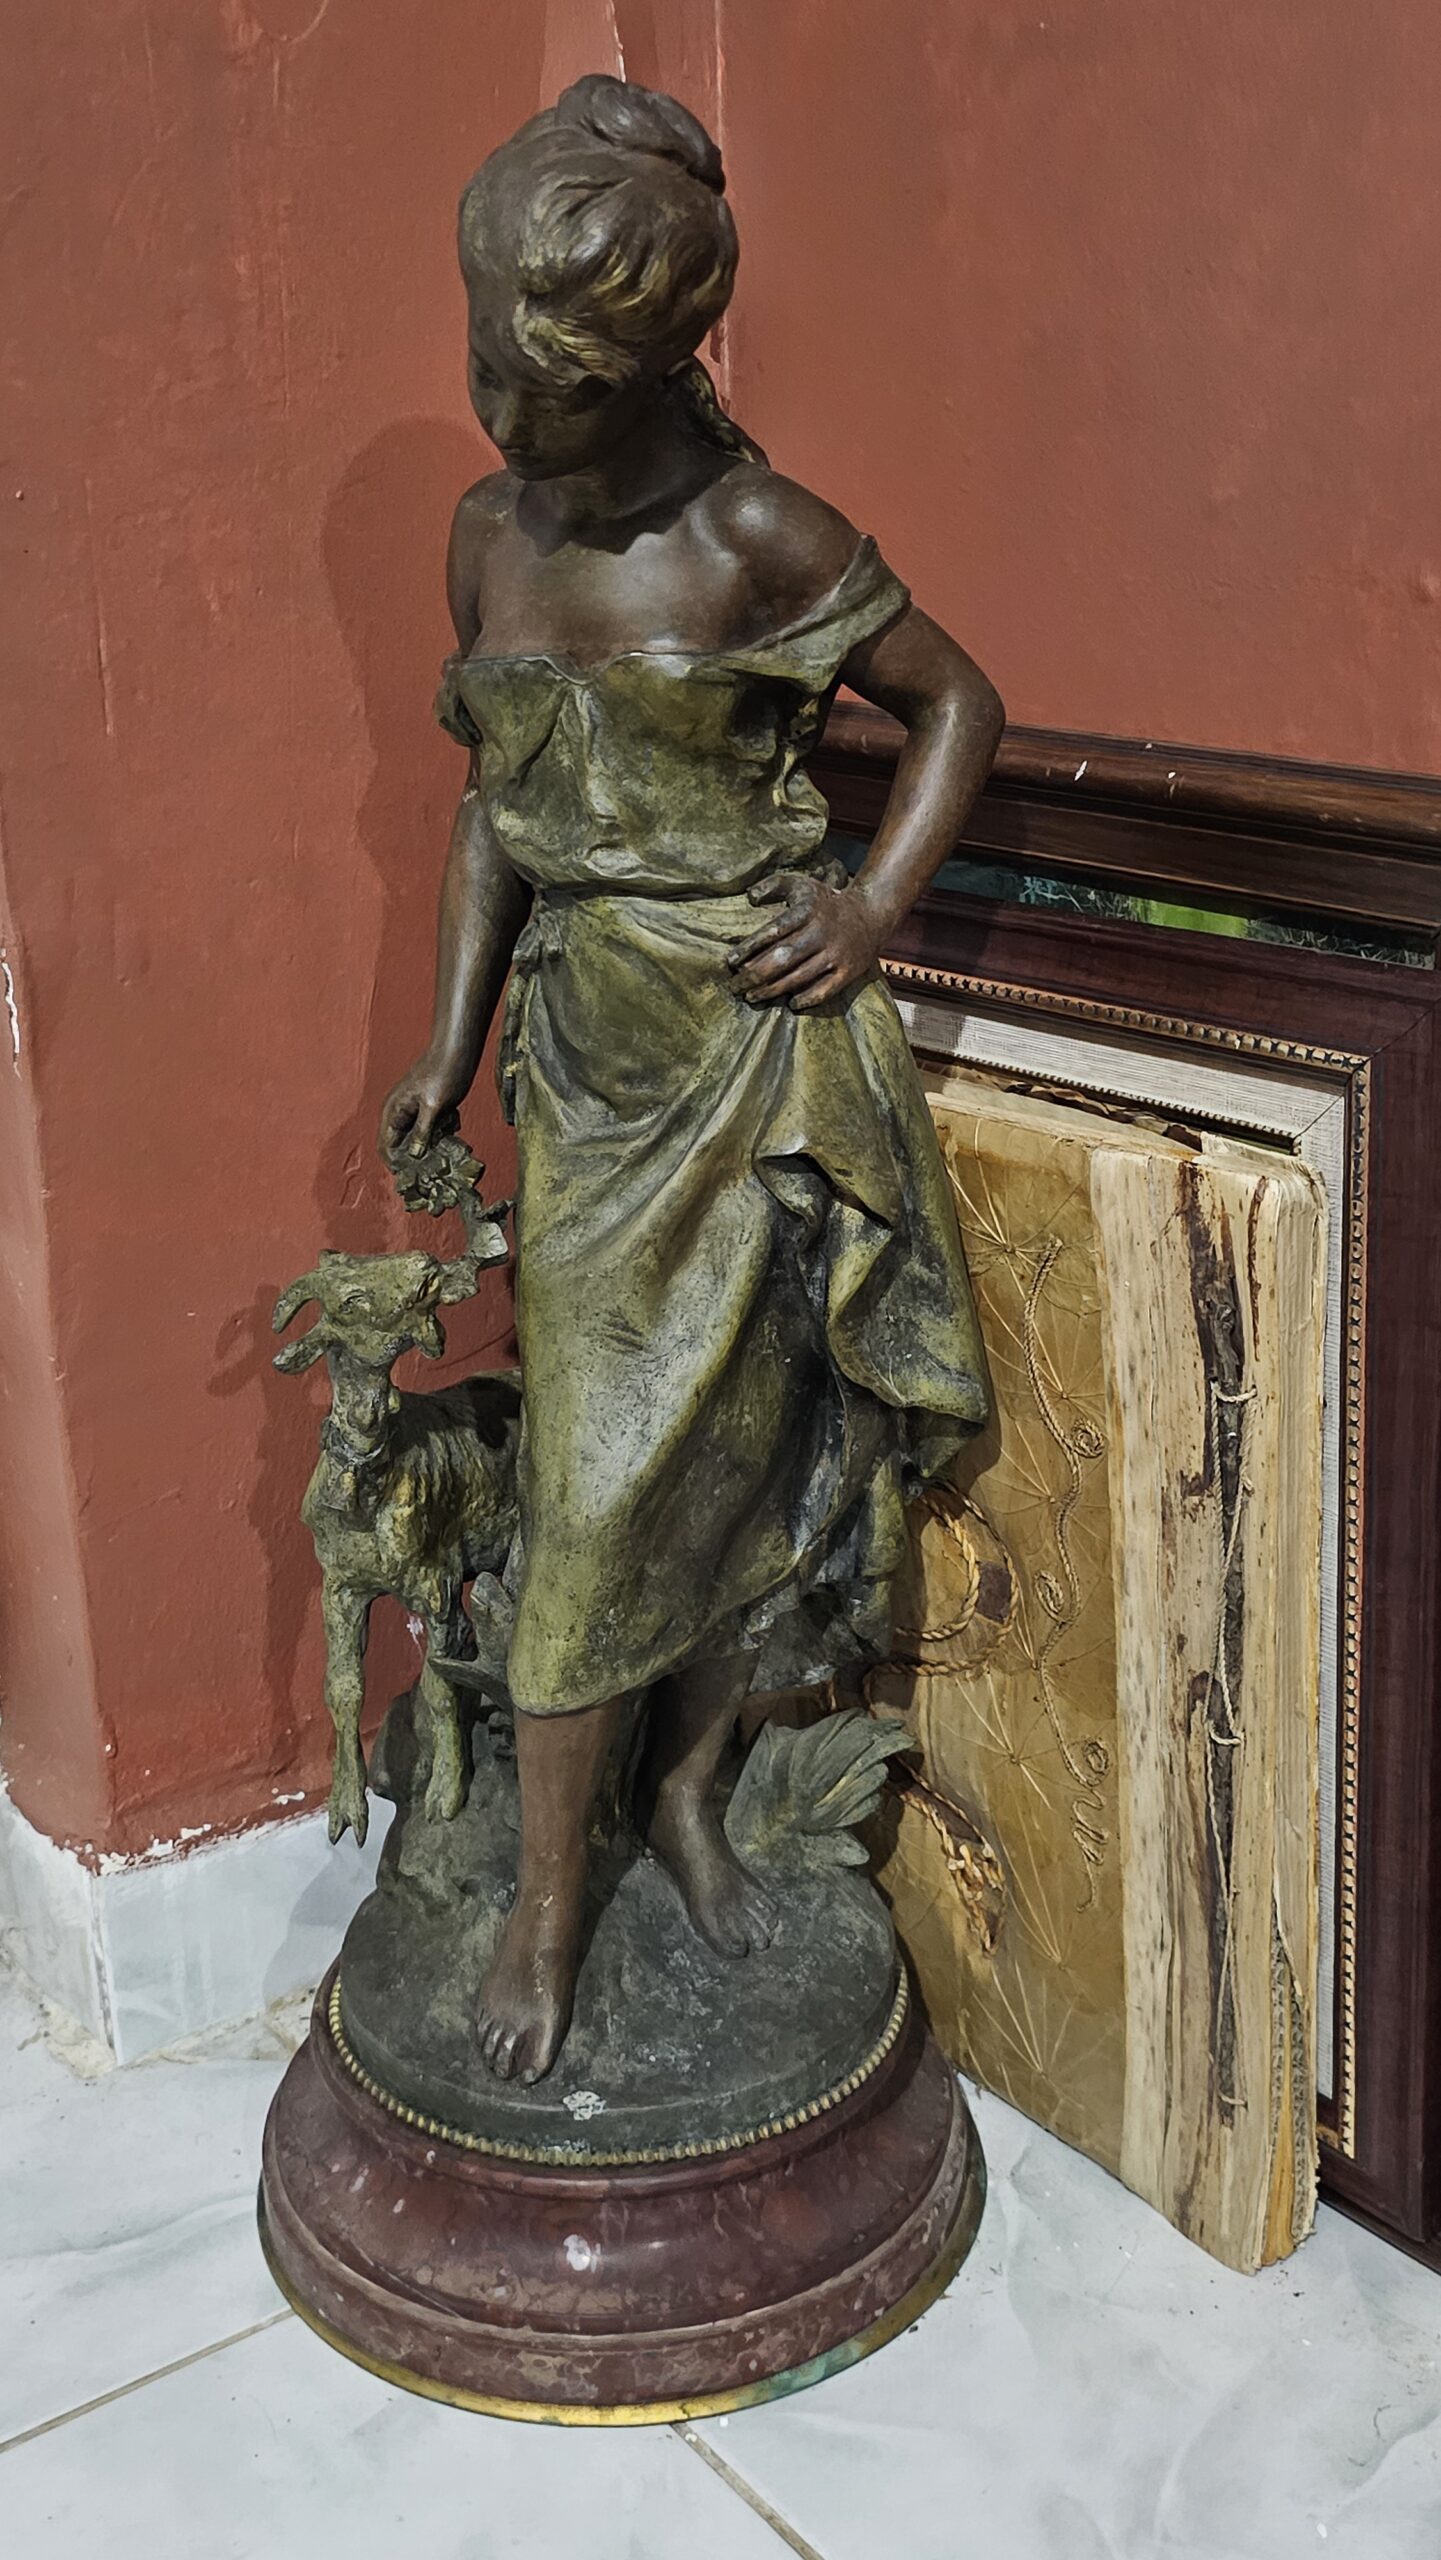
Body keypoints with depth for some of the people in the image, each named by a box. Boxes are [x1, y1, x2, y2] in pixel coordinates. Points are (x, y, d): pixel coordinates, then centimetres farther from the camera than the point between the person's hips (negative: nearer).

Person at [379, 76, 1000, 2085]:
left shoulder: (757, 536, -9)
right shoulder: (489, 536, 5)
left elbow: (958, 702, 2)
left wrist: (877, 907, -10)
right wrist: (451, 1047, 11)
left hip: (762, 1041, -3)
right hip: (592, 1054, 3)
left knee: (743, 1439, 6)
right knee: (594, 1476, 1)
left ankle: (691, 1788, 27)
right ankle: (548, 1895, 12)